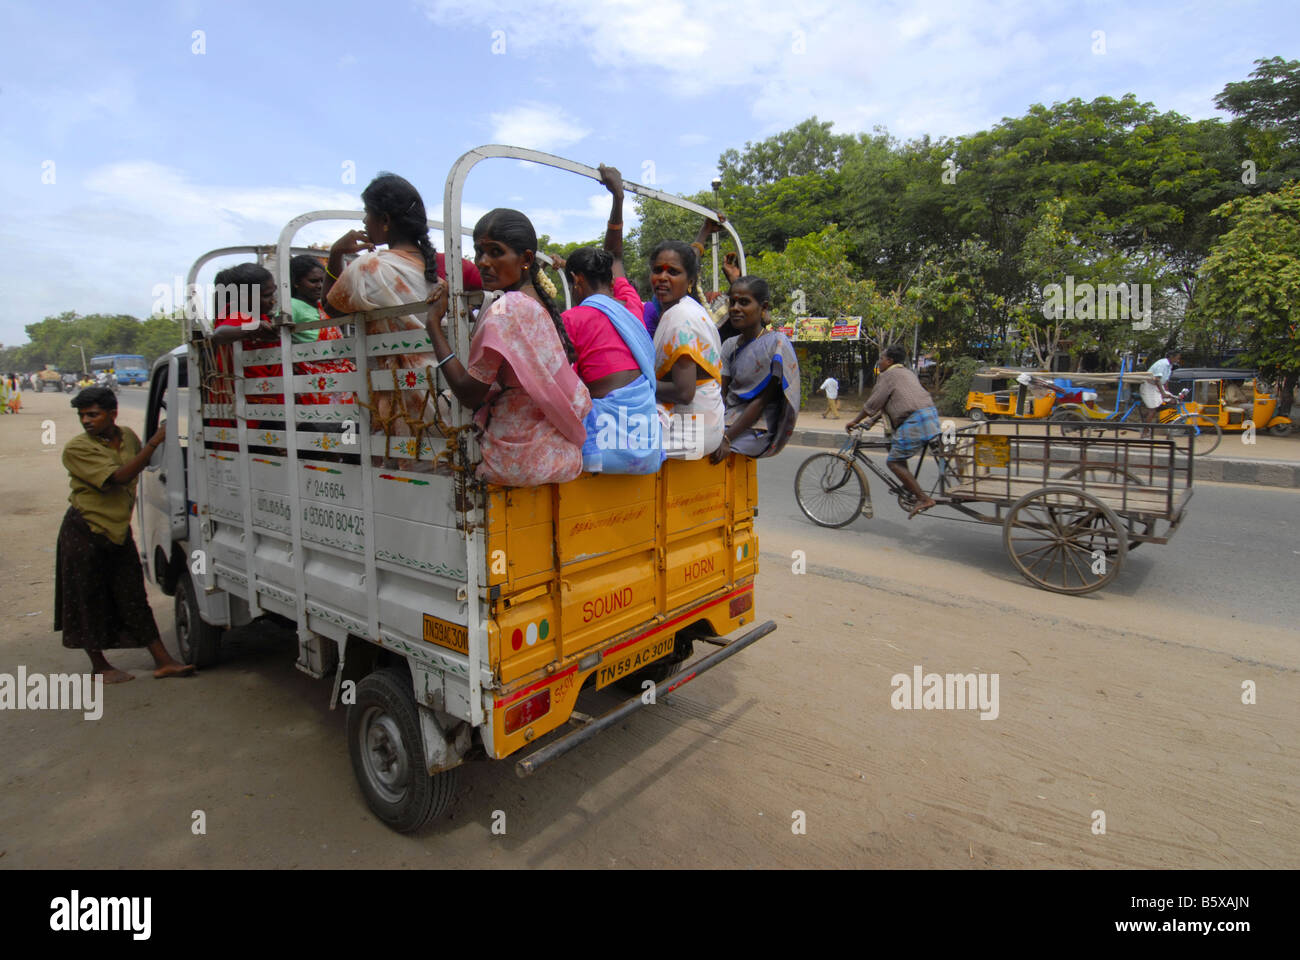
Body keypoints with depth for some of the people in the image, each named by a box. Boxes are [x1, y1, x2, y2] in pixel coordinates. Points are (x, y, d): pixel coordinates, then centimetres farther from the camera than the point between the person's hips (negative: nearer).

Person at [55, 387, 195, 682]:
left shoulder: (128, 436, 3)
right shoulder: (76, 449, -16)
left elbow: (142, 465, 23)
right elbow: (118, 478, -27)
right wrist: (154, 442, -27)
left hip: (119, 531, 5)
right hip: (84, 533, -5)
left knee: (134, 599, 7)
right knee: (89, 603, 8)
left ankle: (163, 661, 8)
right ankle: (99, 666, 23)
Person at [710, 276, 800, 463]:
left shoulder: (776, 344, -9)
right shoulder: (730, 346, 13)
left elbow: (762, 400, -14)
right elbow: (720, 394, 7)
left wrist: (727, 439, -22)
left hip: (757, 431, -7)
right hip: (730, 422, 7)